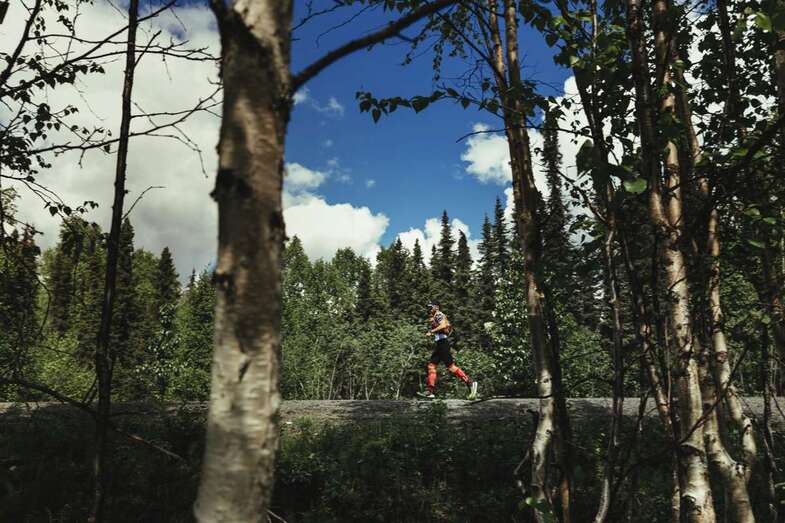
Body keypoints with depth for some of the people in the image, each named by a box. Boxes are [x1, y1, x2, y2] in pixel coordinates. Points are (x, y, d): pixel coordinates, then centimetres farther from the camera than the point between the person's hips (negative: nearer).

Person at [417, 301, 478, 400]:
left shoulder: (439, 314, -6)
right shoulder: (435, 317, 22)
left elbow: (443, 325, -23)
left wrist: (431, 331, -18)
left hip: (443, 342, -10)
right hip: (439, 344, 10)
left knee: (451, 366, -10)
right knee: (431, 365, 6)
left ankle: (470, 383, -7)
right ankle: (430, 391, 4)